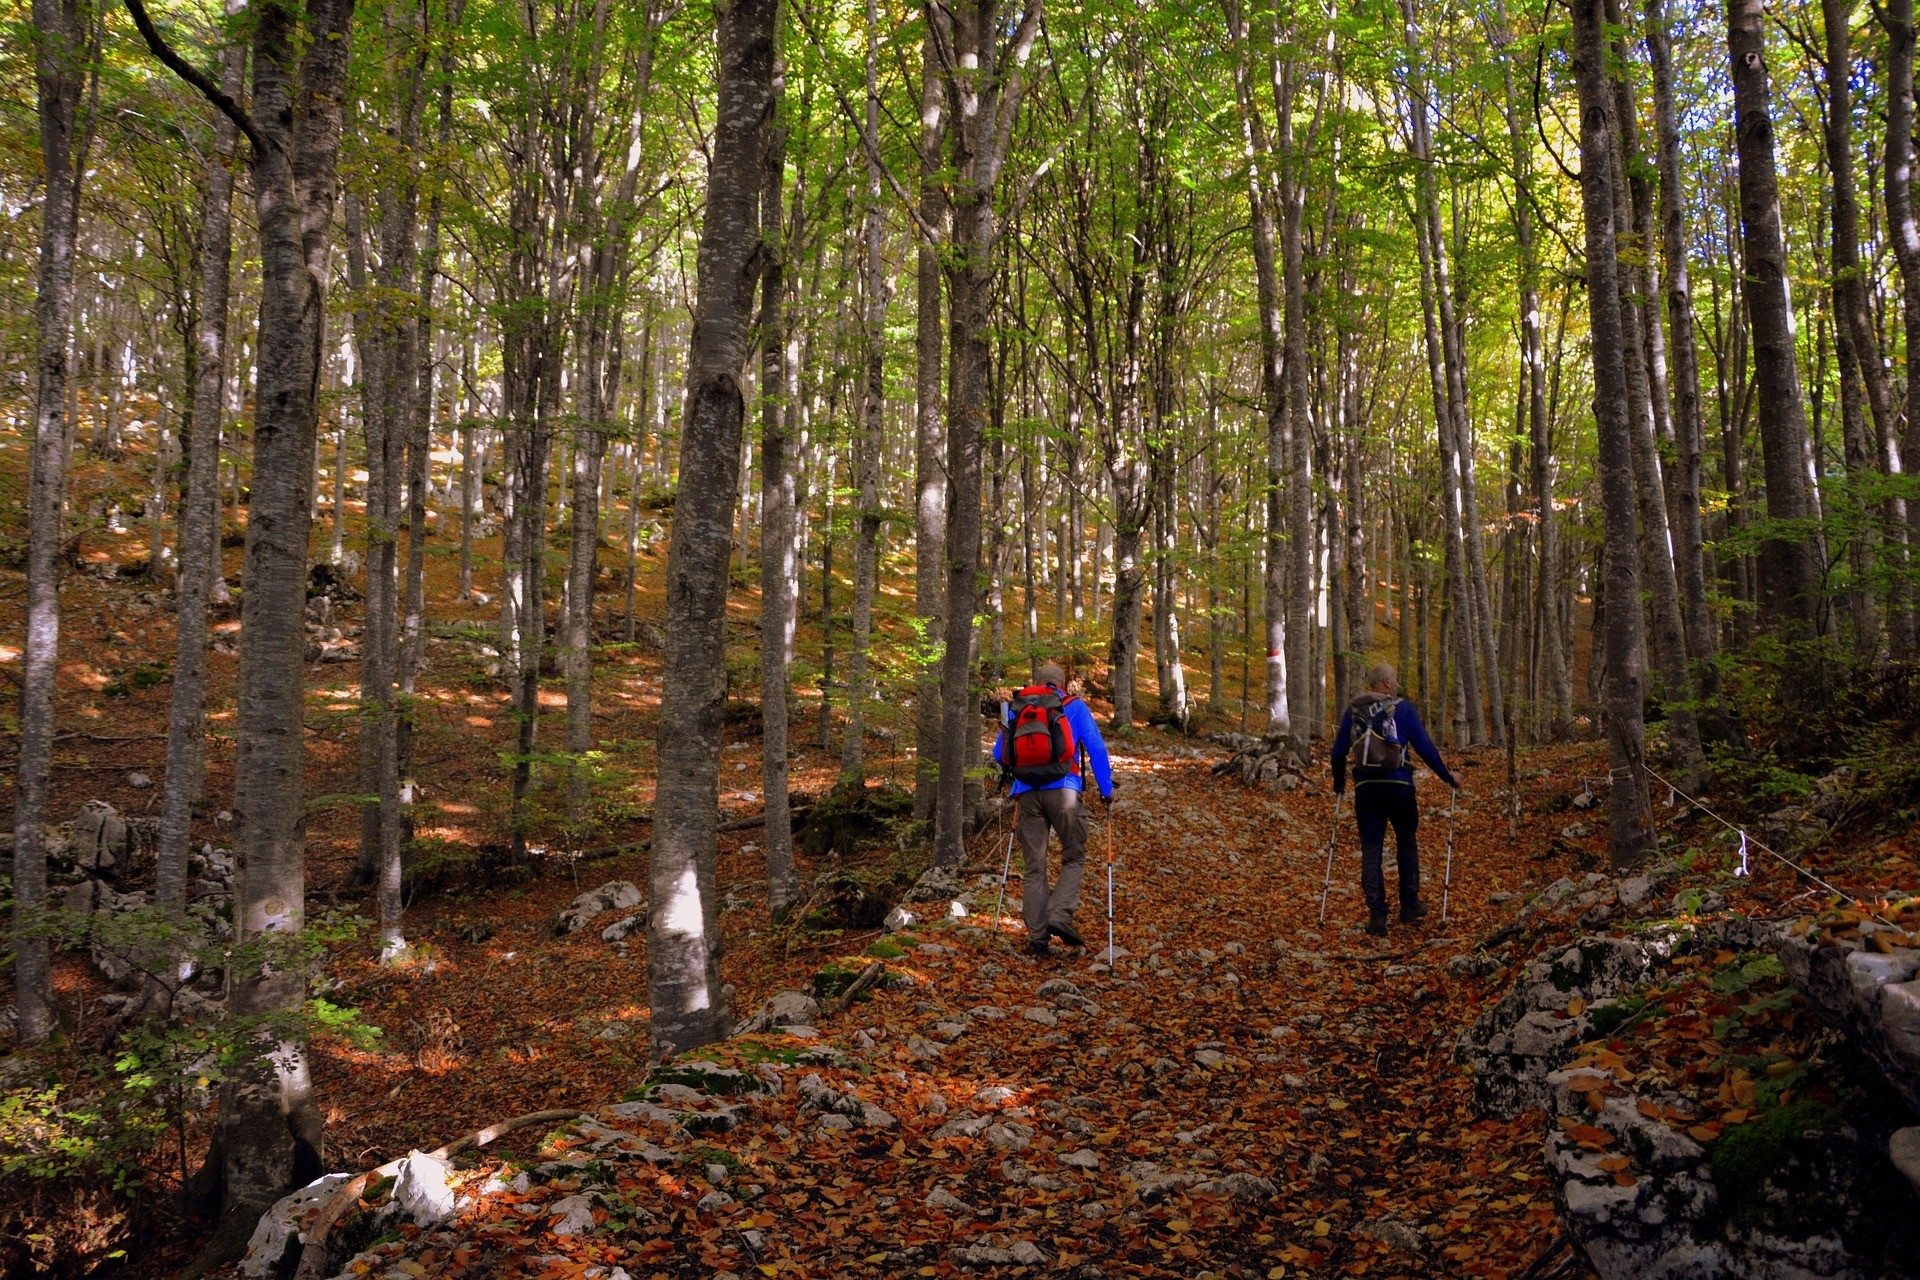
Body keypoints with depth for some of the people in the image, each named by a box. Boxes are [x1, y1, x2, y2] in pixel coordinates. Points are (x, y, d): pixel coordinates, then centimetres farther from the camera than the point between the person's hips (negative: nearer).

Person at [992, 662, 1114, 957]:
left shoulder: (1016, 708, 17)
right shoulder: (1073, 706, 9)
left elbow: (998, 754, 19)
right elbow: (1096, 748, 3)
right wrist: (1107, 788, 10)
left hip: (1026, 794, 3)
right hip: (1063, 790, -3)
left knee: (1033, 867, 7)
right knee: (1074, 858, 9)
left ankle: (1037, 936, 3)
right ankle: (1060, 914, -12)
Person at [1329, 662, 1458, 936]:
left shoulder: (1353, 711, 7)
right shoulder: (1403, 708, -3)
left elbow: (1338, 752, 10)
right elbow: (1425, 748, -3)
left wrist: (1339, 782, 27)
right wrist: (1447, 775, 10)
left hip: (1365, 789, 2)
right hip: (1398, 787, -2)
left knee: (1370, 851, 4)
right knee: (1406, 843, 18)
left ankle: (1377, 917, -1)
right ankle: (1410, 905, 25)